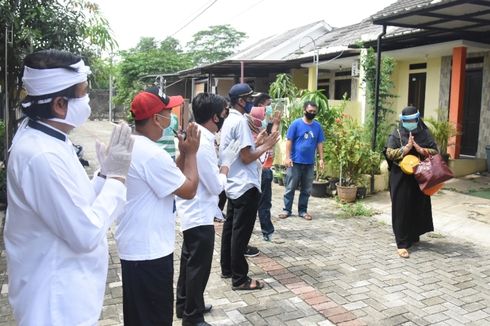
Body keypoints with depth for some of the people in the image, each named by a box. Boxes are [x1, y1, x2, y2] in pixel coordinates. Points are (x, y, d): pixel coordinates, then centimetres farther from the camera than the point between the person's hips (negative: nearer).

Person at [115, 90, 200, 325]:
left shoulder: (128, 145, 6)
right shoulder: (153, 154, -26)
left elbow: (171, 179, 12)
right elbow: (189, 190, -18)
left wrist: (182, 154, 2)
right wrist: (191, 153, -8)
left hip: (133, 246, 10)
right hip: (149, 251, -10)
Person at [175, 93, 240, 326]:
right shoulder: (203, 145, -26)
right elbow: (216, 186, -20)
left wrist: (214, 200, 17)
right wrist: (226, 162, -8)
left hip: (192, 212, 10)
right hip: (199, 216, -10)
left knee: (190, 261, 22)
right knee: (198, 267, 5)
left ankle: (184, 305, 39)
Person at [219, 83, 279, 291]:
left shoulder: (229, 120, 12)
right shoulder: (240, 121, -18)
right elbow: (246, 157, -20)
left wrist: (256, 142, 14)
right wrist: (265, 146, -8)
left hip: (233, 185, 10)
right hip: (245, 186, -10)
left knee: (230, 228, 16)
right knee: (241, 233, -3)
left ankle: (227, 269, 28)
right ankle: (240, 279, 6)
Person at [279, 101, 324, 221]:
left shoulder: (317, 126, 6)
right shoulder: (296, 124, -6)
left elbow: (319, 143, 10)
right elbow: (289, 141, -7)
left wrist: (321, 159, 4)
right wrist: (287, 157, -13)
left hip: (310, 163, 4)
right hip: (295, 161, -4)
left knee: (306, 189, 10)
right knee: (290, 187, 2)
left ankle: (303, 210, 20)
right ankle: (287, 209, 12)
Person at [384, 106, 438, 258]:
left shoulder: (424, 134, 4)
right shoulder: (396, 134, -3)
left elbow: (435, 151, 0)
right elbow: (389, 153, -12)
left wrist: (420, 149, -17)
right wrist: (407, 148, -21)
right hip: (401, 178, -3)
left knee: (419, 207, 12)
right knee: (402, 209, -3)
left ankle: (414, 236, 34)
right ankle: (402, 243, 1)